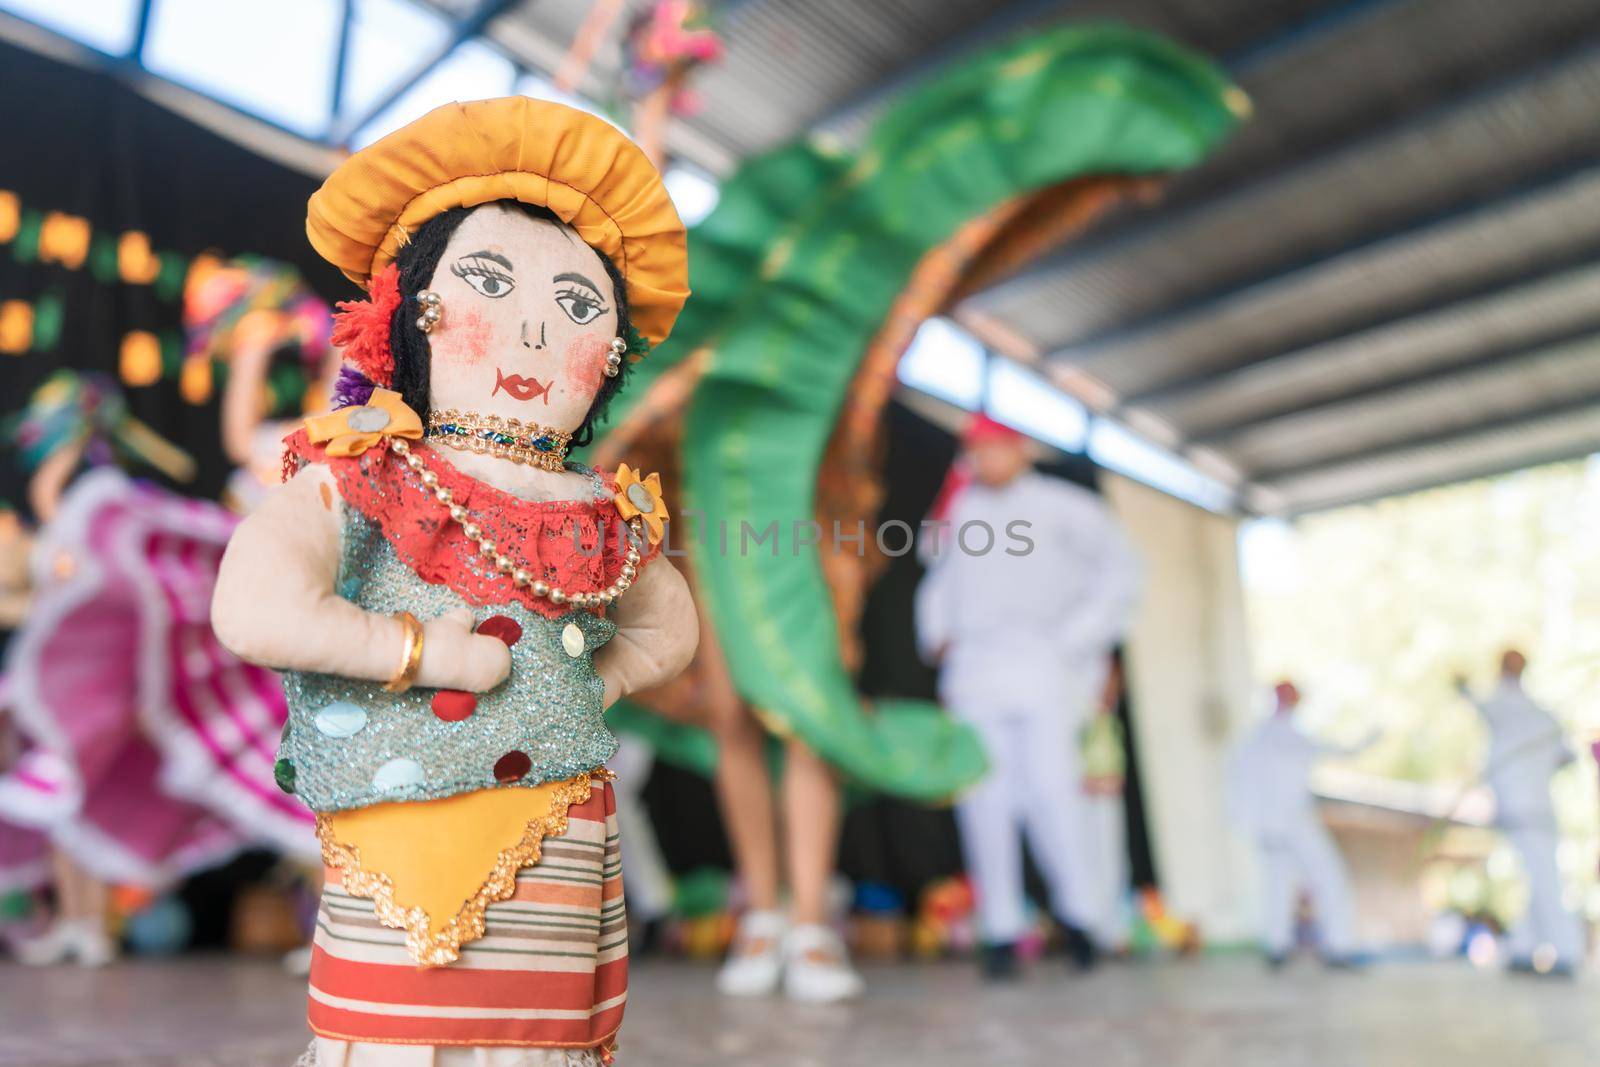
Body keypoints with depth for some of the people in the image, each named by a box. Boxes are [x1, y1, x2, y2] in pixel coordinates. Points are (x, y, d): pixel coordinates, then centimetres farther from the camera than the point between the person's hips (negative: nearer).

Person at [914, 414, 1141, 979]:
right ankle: (1002, 926, 1)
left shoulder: (1061, 506, 8)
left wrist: (1077, 641, -6)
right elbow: (939, 585, 31)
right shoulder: (960, 513, 21)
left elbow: (1120, 569, 2)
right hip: (972, 671, 4)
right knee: (982, 794, -5)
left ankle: (1080, 910, 4)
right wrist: (936, 637, 13)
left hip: (1041, 664, -4)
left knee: (1049, 784, -15)